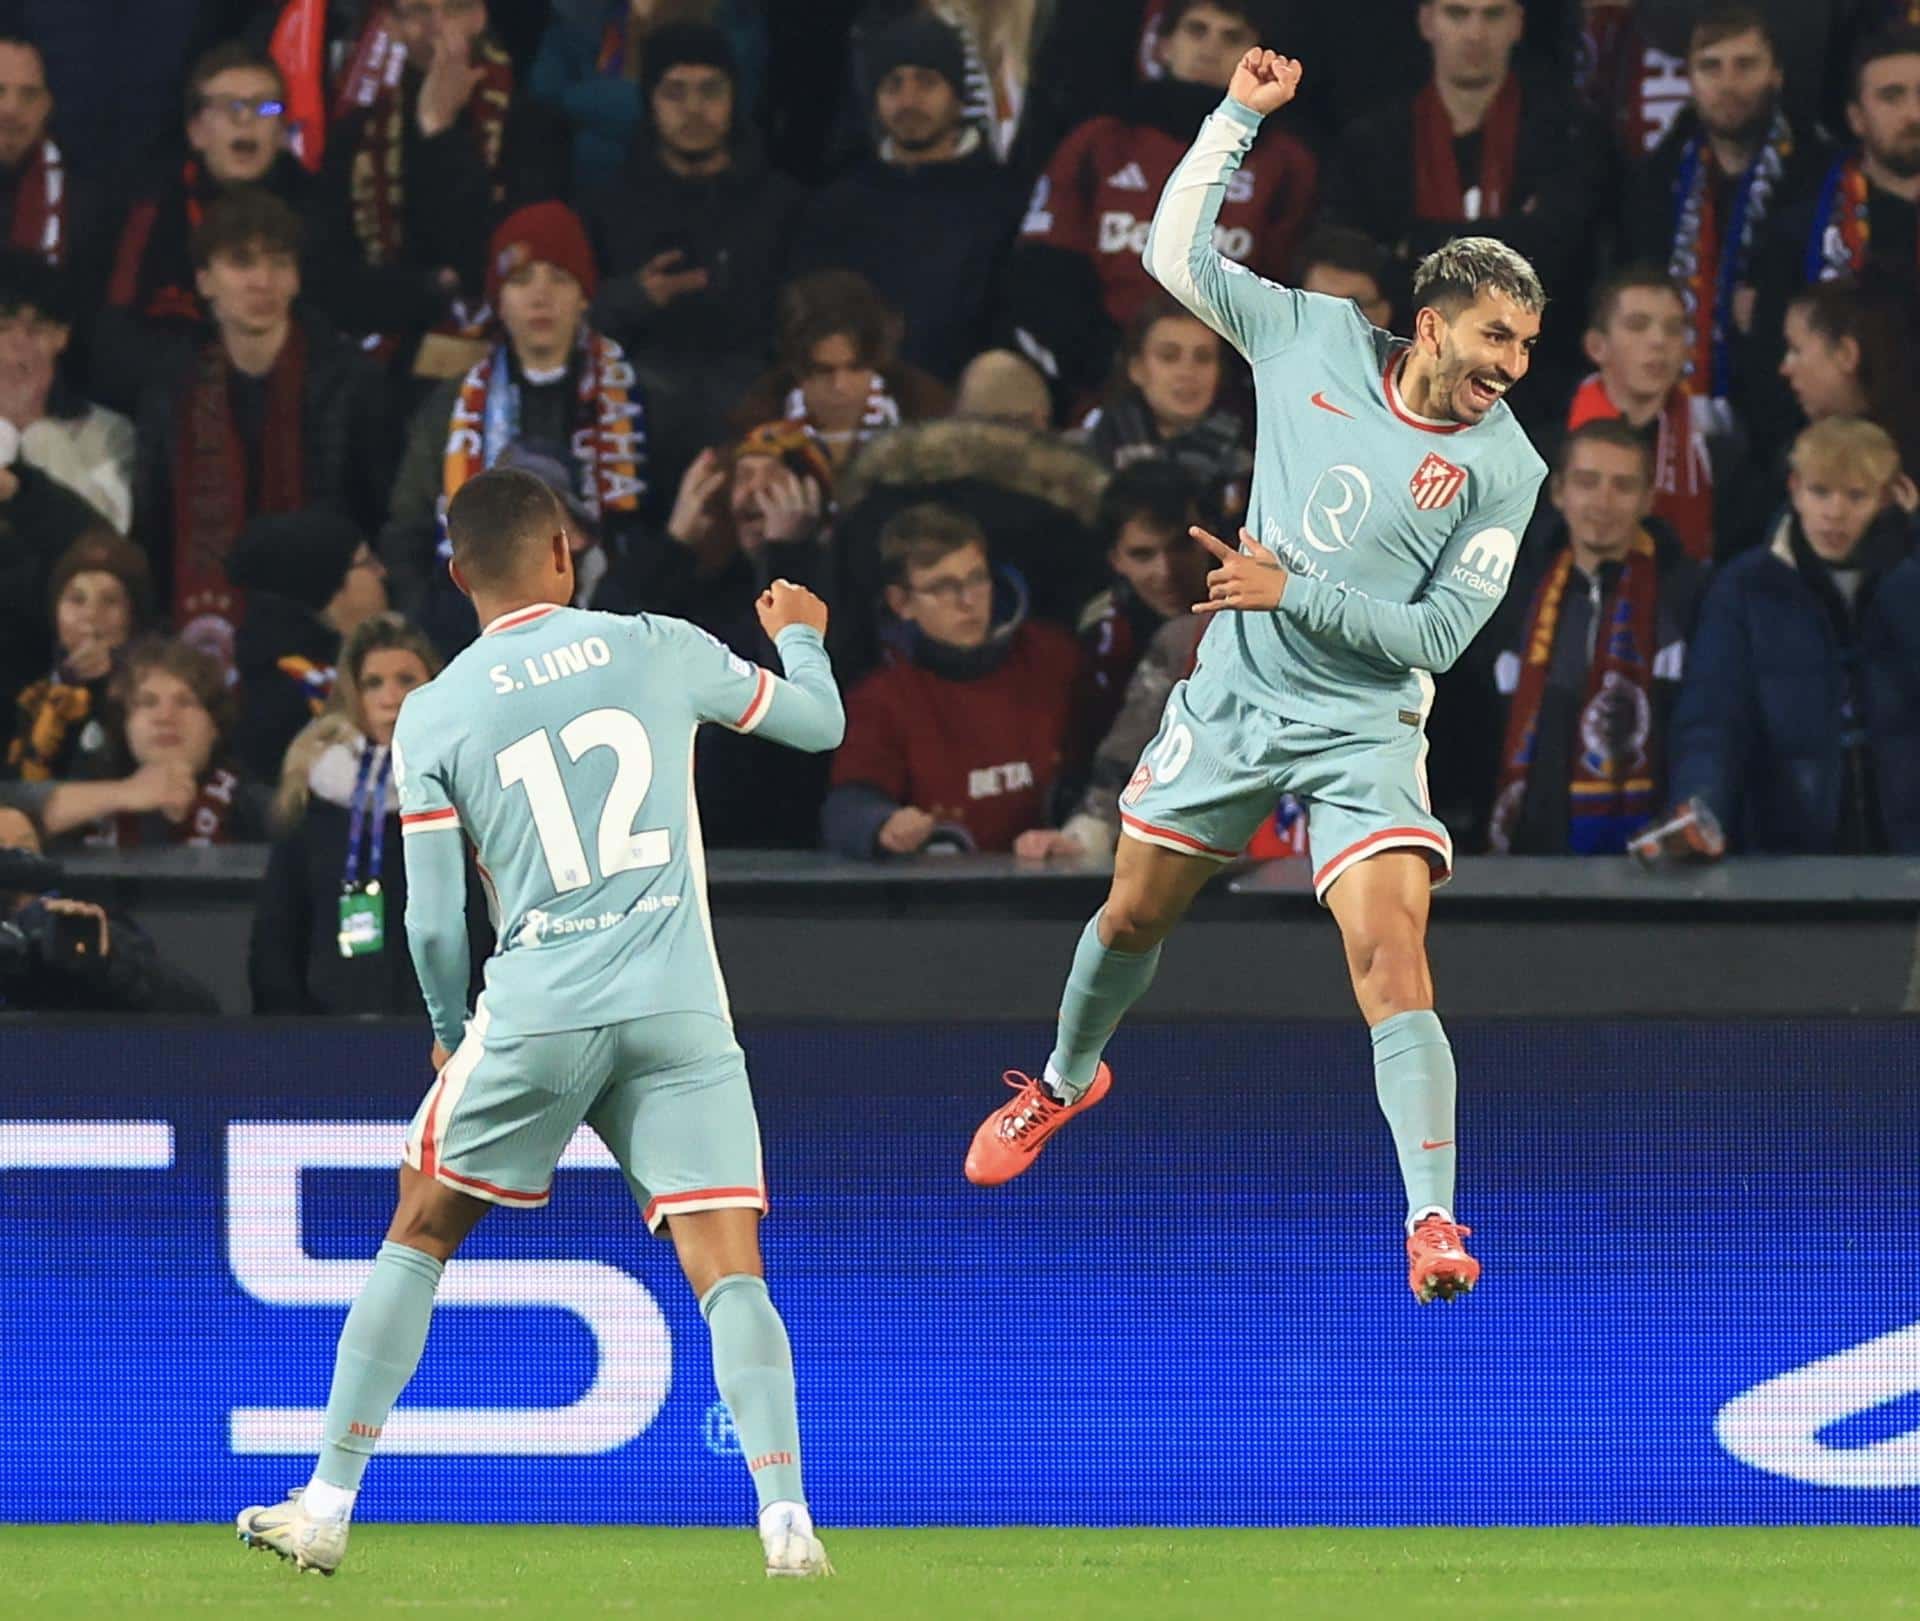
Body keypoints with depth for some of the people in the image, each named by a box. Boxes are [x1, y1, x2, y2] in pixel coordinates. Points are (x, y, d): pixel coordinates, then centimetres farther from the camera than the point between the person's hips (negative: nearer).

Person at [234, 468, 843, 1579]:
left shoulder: (432, 716, 3)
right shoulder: (658, 650, 4)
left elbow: (434, 924, 2)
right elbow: (818, 722, 18)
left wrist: (452, 1032, 22)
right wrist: (802, 634, 40)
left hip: (534, 1013, 0)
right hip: (678, 1010, 0)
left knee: (419, 1237, 16)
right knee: (728, 1269, -2)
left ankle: (327, 1507, 17)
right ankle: (787, 1518, -18)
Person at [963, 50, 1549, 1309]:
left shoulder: (1504, 469, -12)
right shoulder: (1319, 340, -4)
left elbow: (1439, 633, -12)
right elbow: (1178, 255, 5)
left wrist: (1296, 590, -19)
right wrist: (1241, 115, -4)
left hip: (1363, 730, -3)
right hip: (1231, 701, 4)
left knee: (1390, 954, -20)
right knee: (1133, 918, 19)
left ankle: (1432, 1221, -23)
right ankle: (1069, 1079, 49)